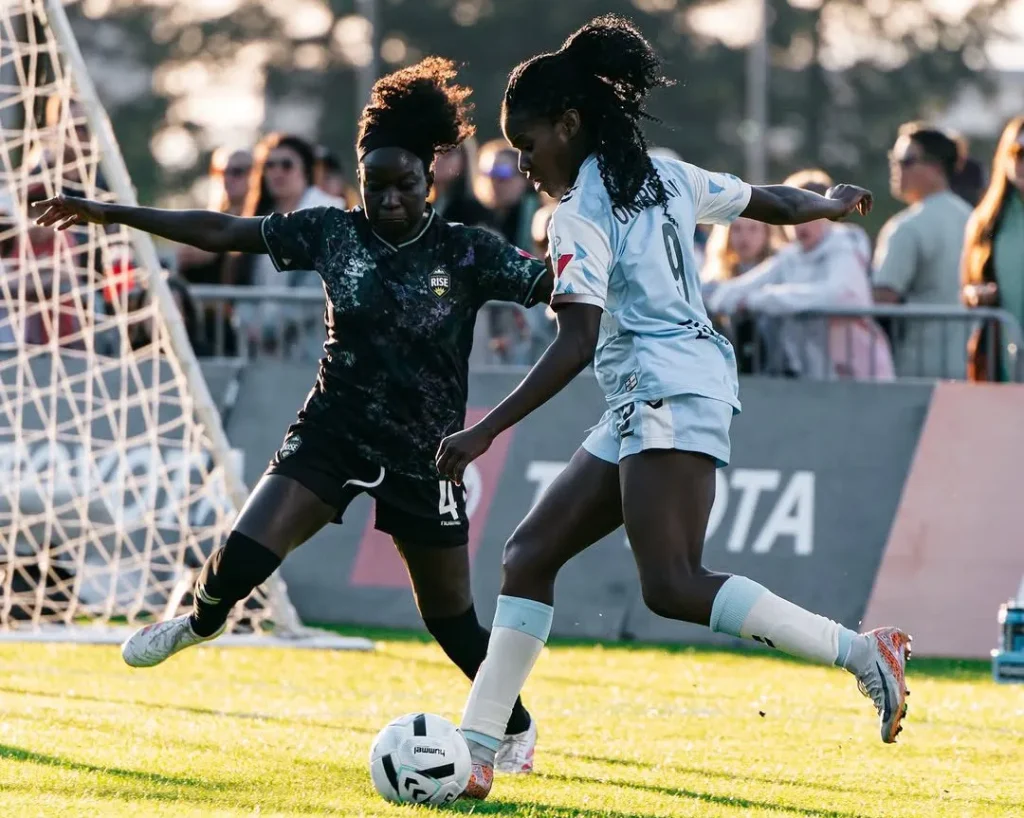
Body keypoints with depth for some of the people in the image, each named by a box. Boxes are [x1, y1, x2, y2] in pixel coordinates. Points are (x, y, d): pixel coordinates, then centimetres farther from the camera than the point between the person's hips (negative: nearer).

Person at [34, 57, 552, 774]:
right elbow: (222, 231, 1)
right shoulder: (334, 233, -3)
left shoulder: (468, 253, -10)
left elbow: (556, 284, -17)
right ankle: (202, 621, 20)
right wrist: (109, 213, 2)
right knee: (243, 555, -18)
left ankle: (517, 725, 37)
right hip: (332, 436, 1)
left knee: (451, 618, 9)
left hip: (422, 457, -1)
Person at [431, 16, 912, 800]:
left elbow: (576, 345, -19)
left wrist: (486, 431, -21)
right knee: (531, 552, 6)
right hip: (643, 408, 10)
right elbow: (770, 202, 26)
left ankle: (863, 651, -20)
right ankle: (475, 749, 3)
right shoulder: (664, 177, 14)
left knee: (672, 586, -19)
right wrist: (832, 204, 49)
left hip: (668, 394, -10)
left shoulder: (580, 214, -10)